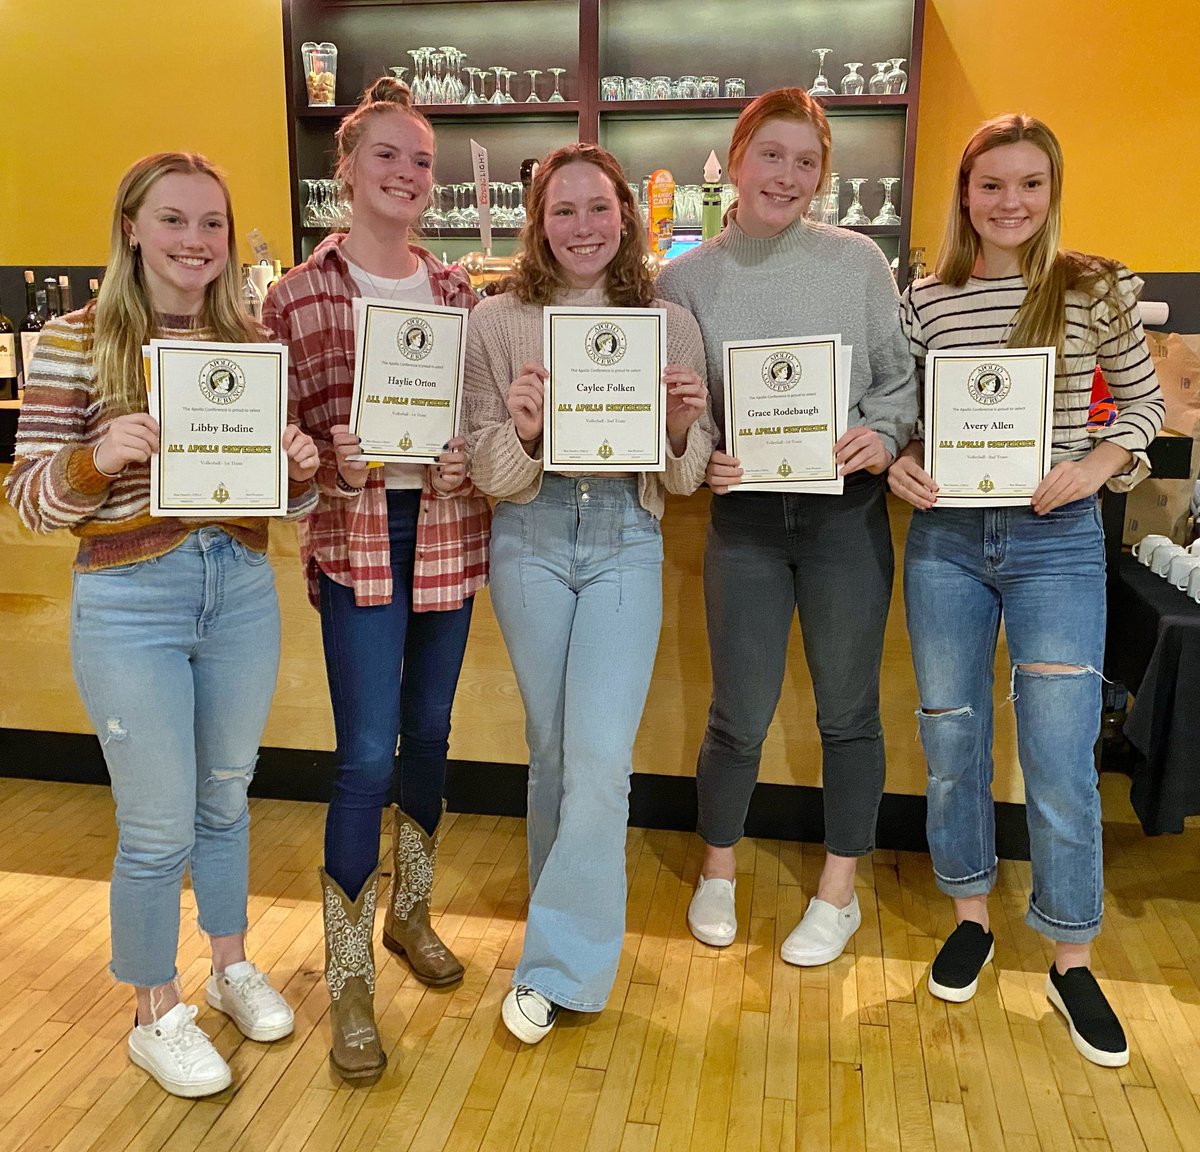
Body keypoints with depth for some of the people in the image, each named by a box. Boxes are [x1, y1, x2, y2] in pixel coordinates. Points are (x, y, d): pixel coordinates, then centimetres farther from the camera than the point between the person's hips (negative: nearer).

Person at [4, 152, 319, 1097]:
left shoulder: (254, 341, 6)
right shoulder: (77, 341, -6)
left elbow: (283, 495, 12)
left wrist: (301, 467, -10)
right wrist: (99, 457, -26)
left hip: (242, 590, 4)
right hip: (130, 602, -4)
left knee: (227, 797, 20)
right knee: (158, 828, 6)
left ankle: (232, 966, 42)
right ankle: (157, 1016, 29)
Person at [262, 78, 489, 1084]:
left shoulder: (457, 291, 9)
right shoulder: (299, 295, -2)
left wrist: (469, 455, -7)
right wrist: (333, 462, -21)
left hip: (448, 533, 4)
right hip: (357, 540, -4)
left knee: (429, 732, 15)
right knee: (367, 757, -5)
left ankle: (411, 913, 38)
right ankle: (350, 981, 13)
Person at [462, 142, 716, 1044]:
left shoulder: (669, 321, 3)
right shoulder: (499, 321, 1)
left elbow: (687, 477, 5)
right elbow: (489, 476, -1)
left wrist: (684, 427, -16)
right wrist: (522, 432, -21)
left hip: (626, 541, -1)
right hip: (531, 540, 1)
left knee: (602, 757, -7)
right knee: (552, 746, 12)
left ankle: (557, 964, 9)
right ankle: (576, 921, 34)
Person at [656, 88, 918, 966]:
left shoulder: (858, 261, 0)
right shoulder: (685, 279, 2)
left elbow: (904, 378, 3)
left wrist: (883, 435, -16)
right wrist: (699, 460, -14)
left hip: (848, 510, 0)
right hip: (746, 516, 0)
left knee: (848, 710, 10)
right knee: (741, 716, 7)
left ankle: (840, 892, 31)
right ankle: (718, 870, 34)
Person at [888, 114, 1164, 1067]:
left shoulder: (1098, 290, 0)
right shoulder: (926, 298, 4)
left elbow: (1144, 405, 7)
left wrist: (1098, 464, -11)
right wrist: (900, 465, -9)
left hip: (1057, 541, -2)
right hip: (946, 536, 2)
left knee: (1060, 764, -1)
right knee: (952, 741, 11)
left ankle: (1073, 962, 20)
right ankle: (971, 916, 33)